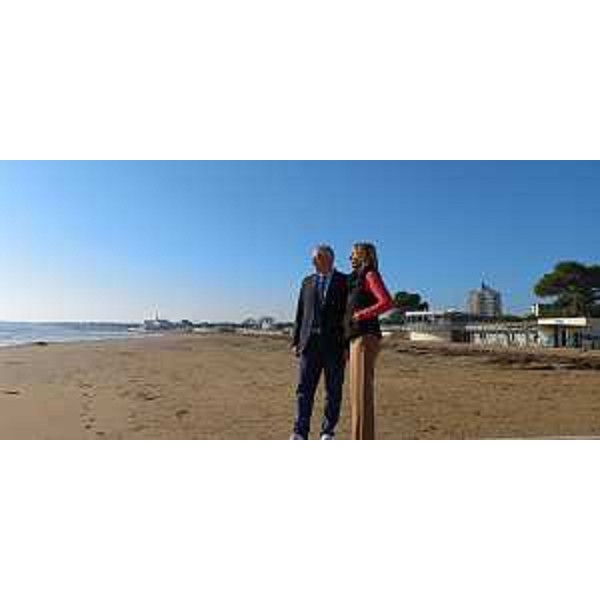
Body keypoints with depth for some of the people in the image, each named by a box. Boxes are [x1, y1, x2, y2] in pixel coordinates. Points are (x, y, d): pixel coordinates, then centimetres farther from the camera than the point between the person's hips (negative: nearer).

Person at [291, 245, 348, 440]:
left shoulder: (345, 282, 2)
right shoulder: (308, 282, 13)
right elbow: (300, 314, 12)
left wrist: (348, 346, -9)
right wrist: (296, 341, 4)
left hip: (335, 344, -2)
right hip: (310, 343, 3)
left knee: (333, 391, 4)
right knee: (304, 389, -3)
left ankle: (328, 432, 17)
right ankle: (300, 433, 0)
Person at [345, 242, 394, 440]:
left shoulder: (371, 275, -5)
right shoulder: (358, 278, 22)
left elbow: (387, 302, -20)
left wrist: (362, 314, -11)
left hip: (365, 337, -10)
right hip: (357, 338, 10)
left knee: (362, 391, -9)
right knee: (359, 392, 9)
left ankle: (363, 439, -5)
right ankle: (363, 439, 16)